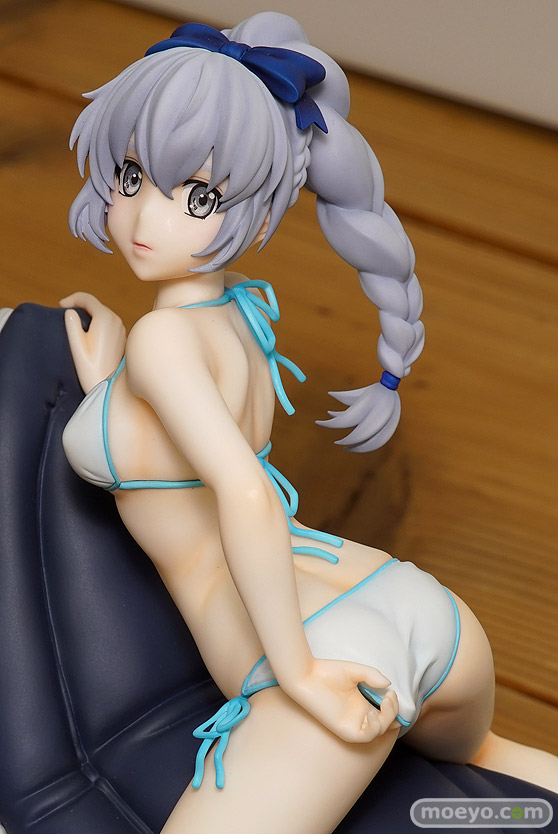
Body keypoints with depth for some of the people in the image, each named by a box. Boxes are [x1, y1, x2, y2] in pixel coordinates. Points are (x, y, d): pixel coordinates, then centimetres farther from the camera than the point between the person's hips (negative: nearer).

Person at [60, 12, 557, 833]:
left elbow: (249, 498, -26)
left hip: (334, 676, -9)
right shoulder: (248, 312, 13)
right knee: (471, 754, 42)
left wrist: (298, 672, -18)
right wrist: (104, 387, 20)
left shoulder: (163, 336, -11)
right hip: (424, 614, 9)